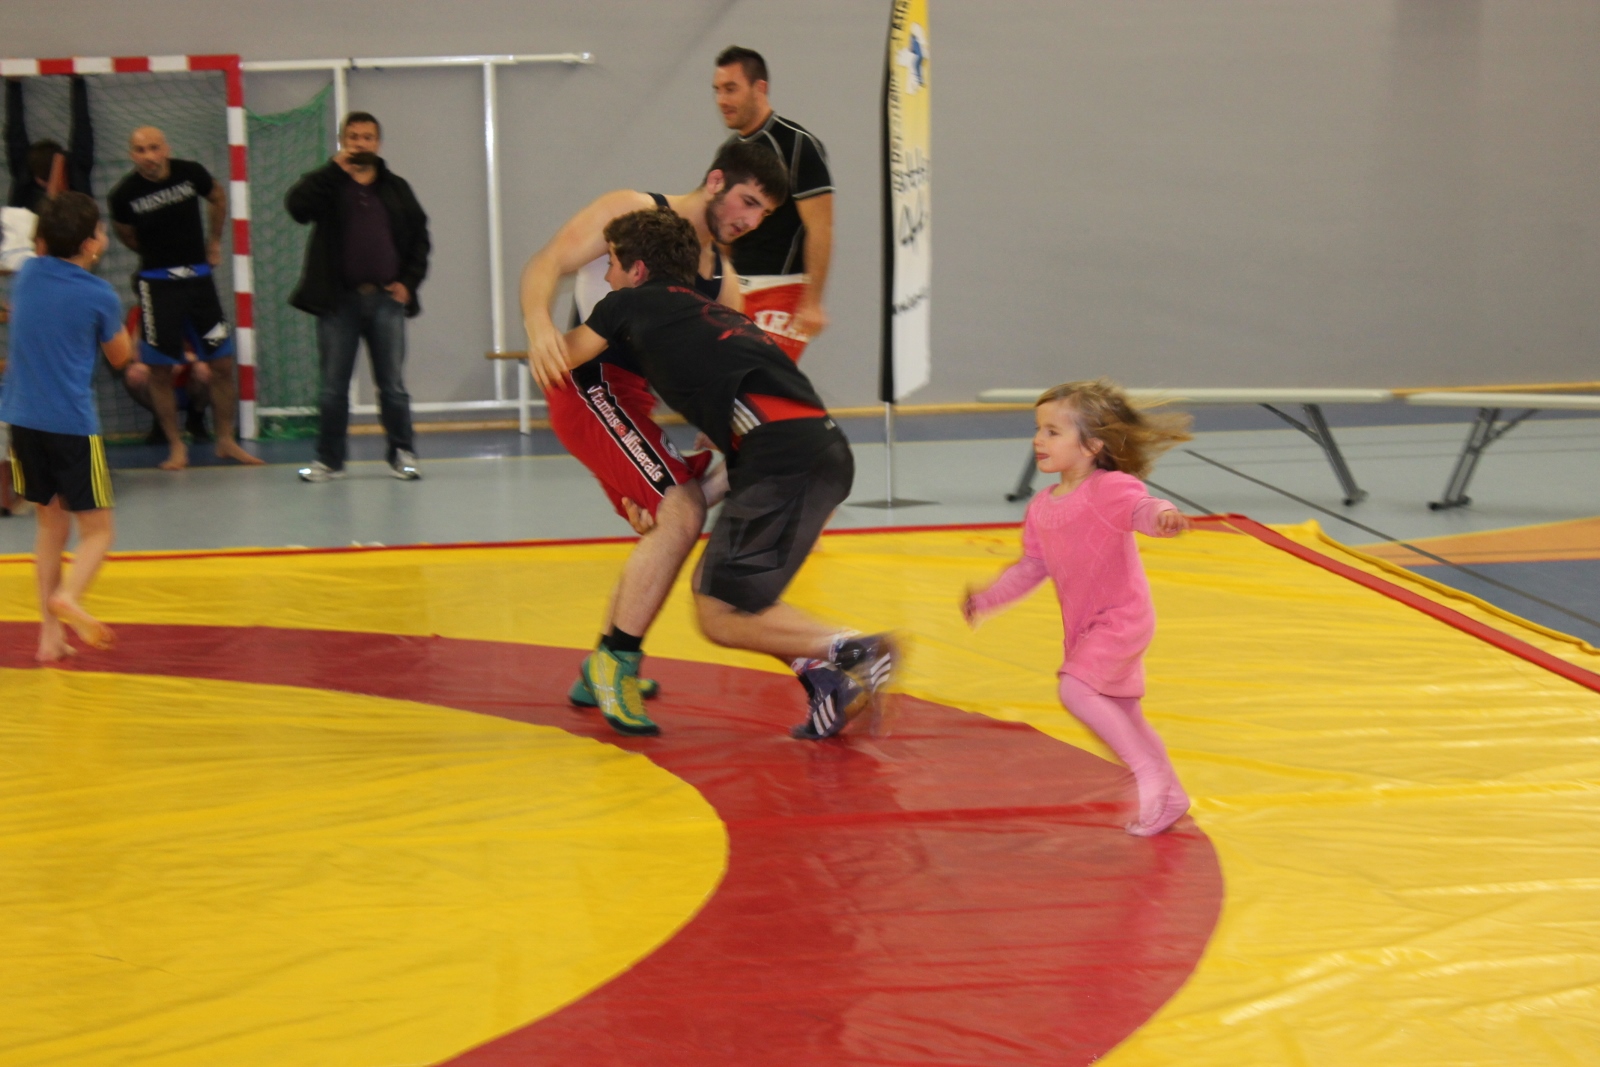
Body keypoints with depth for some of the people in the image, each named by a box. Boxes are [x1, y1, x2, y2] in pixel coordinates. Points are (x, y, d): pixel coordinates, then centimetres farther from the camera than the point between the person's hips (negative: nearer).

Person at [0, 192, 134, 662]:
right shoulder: (99, 295, -8)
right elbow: (120, 356, 7)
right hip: (73, 424, -5)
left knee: (51, 523, 16)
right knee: (98, 530, 2)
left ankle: (51, 632, 10)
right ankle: (66, 596, -26)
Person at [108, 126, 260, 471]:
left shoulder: (191, 173, -9)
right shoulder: (125, 194, -12)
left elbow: (218, 198, 13)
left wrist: (214, 242, 16)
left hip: (198, 277, 2)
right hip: (157, 284, -2)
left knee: (222, 364, 2)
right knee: (160, 371, -1)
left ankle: (226, 440, 16)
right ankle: (176, 446, 12)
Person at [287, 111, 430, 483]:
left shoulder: (396, 188, 12)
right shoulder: (325, 185, 5)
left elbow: (419, 237, 15)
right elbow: (297, 206, -17)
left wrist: (409, 281, 2)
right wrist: (336, 167, -18)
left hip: (386, 299, 1)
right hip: (339, 300, -1)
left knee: (393, 385, 3)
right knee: (333, 386, 4)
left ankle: (402, 454, 12)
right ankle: (329, 459, 11)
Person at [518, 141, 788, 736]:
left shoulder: (721, 281, 16)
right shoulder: (636, 213, -4)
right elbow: (545, 266, -14)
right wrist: (538, 323, -36)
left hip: (644, 400, 10)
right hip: (595, 385, -10)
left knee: (669, 526, 21)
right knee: (680, 515, -21)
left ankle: (601, 673, 32)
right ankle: (615, 661, -12)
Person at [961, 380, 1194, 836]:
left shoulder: (1109, 489, -18)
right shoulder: (1042, 506, 5)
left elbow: (1143, 507, -37)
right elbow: (1032, 567, 13)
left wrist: (1163, 517, -60)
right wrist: (987, 600, 7)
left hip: (1121, 618, -9)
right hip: (1084, 626, 9)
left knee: (1076, 689, -25)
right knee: (1121, 716, 16)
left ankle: (1149, 772, -14)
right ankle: (1169, 796, 32)